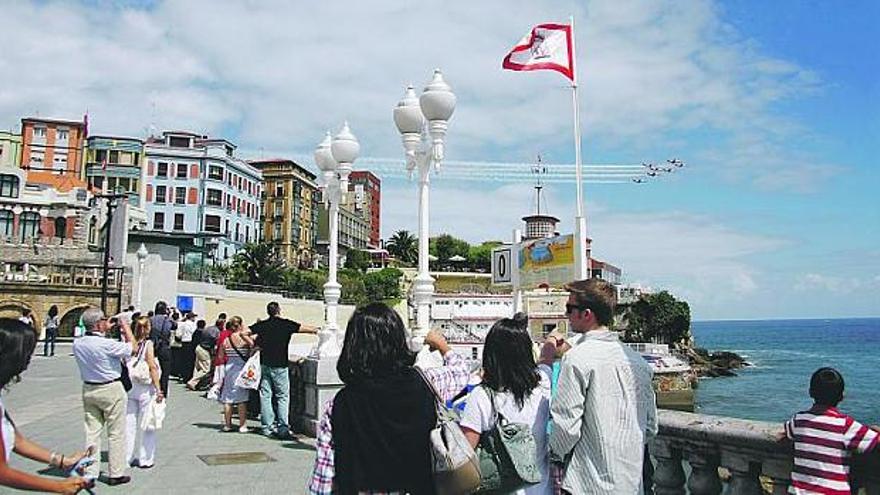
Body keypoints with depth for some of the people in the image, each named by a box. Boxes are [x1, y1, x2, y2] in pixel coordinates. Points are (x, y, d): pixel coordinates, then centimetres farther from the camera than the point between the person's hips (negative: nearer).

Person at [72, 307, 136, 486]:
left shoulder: (77, 344, -5)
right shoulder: (107, 344, -24)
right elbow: (131, 347, -10)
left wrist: (106, 329, 14)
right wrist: (126, 328, 1)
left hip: (88, 389, 6)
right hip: (111, 390, -6)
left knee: (92, 431, 12)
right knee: (116, 433, 6)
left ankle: (90, 473, 15)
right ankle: (116, 474, 13)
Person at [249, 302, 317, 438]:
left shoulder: (262, 325, 4)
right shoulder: (286, 324, -6)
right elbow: (308, 329, -2)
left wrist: (255, 346, 12)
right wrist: (317, 330, 17)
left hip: (264, 364, 4)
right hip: (279, 365, -4)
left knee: (265, 396, 8)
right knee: (283, 396, 3)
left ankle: (267, 427, 10)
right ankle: (283, 427, -3)